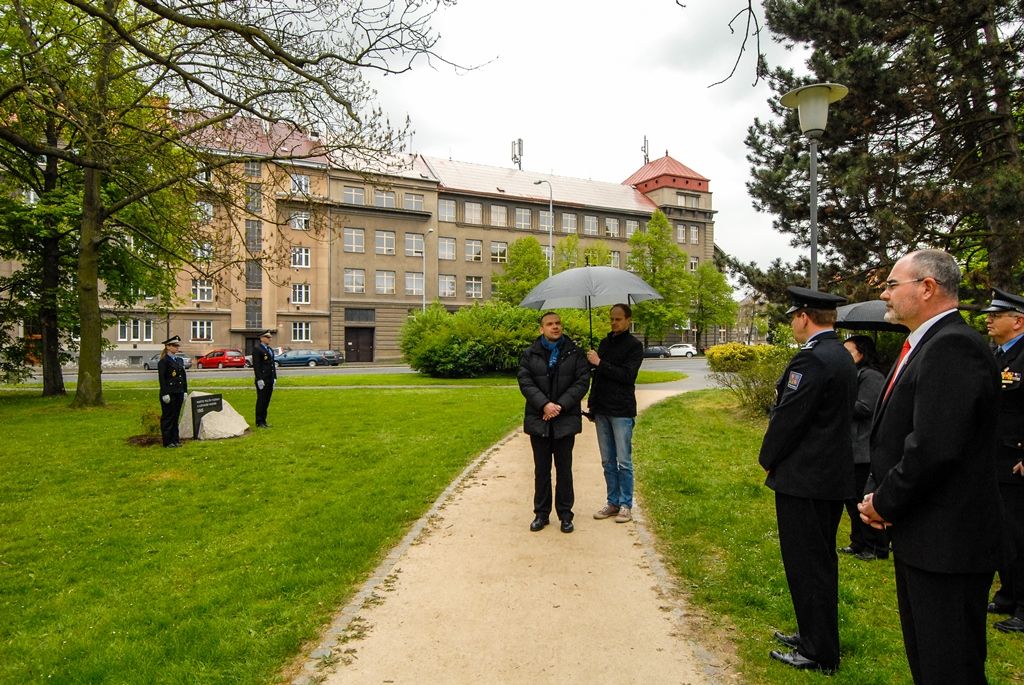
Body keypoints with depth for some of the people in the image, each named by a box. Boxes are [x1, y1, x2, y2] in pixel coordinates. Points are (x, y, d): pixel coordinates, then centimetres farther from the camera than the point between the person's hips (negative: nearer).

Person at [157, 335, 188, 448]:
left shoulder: (180, 361, 14)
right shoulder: (163, 361, -8)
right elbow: (162, 379, -13)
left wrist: (185, 392, 12)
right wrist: (165, 394, -17)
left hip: (179, 393, 7)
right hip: (169, 394, -7)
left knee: (176, 417, 12)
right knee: (167, 418, 0)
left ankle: (175, 440, 19)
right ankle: (167, 441, 6)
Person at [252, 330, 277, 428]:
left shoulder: (270, 349, 17)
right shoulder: (257, 349, -9)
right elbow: (256, 366, -15)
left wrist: (274, 378, 14)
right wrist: (259, 379, -20)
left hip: (270, 380, 8)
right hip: (262, 380, -8)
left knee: (267, 401, 11)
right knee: (261, 401, -3)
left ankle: (263, 421, 18)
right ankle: (259, 422, 4)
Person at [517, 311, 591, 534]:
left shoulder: (574, 353, 1)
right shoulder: (530, 354, 3)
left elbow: (582, 381, -5)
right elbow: (525, 382, -6)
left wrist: (561, 406, -15)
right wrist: (544, 405, -18)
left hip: (566, 420, -1)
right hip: (539, 420, 1)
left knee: (564, 469, 7)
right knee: (541, 469, 9)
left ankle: (565, 515, 18)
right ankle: (541, 513, 20)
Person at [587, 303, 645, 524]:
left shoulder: (634, 346, -4)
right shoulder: (605, 342, 13)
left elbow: (628, 375, -16)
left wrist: (599, 363, -17)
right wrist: (592, 402, 10)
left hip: (622, 411, -6)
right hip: (602, 410, 6)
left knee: (623, 461, 0)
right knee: (607, 461, 11)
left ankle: (626, 505, 10)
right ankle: (613, 502, 20)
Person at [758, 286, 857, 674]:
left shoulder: (811, 359, -20)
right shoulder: (843, 357, 11)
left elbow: (788, 417, -20)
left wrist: (768, 460, -4)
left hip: (804, 479, -10)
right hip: (835, 475, 10)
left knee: (806, 565, 1)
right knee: (821, 561, 19)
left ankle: (819, 654, 12)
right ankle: (817, 636, 33)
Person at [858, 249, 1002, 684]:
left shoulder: (953, 347, -20)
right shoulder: (927, 344, 13)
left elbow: (933, 447, -28)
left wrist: (885, 503, -14)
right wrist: (881, 493, 2)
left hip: (947, 543, -10)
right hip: (920, 536, 10)